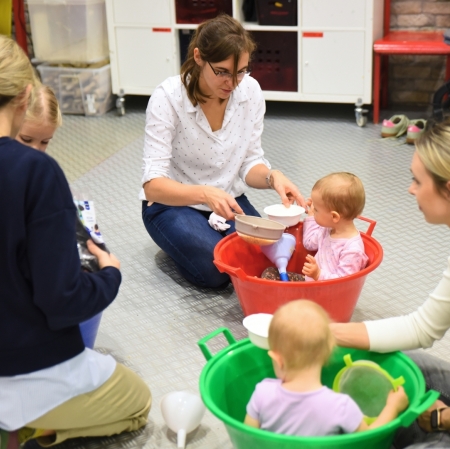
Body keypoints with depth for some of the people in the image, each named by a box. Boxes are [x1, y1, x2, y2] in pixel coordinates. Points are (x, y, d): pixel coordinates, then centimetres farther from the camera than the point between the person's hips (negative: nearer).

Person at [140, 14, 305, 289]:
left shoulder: (251, 92, -12)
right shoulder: (168, 98, -24)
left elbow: (250, 163, -4)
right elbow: (153, 184, -29)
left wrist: (272, 177, -27)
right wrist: (205, 194, -47)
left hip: (228, 200, 4)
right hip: (173, 203, -3)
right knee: (216, 269, -26)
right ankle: (183, 240, 7)